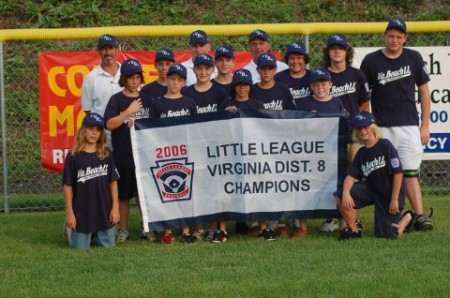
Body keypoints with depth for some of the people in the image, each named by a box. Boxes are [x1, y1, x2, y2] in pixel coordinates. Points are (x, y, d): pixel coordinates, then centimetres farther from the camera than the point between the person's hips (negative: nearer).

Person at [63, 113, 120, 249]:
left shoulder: (106, 154, 2)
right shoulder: (73, 156, -7)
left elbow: (113, 181, 5)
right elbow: (68, 186, -4)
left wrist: (115, 207, 1)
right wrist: (69, 212, -6)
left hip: (105, 212, 3)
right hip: (82, 212, -3)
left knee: (108, 246, 8)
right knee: (80, 249, 3)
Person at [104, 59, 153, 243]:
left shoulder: (146, 99, 9)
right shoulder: (117, 100, -2)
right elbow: (109, 124, -12)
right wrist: (129, 111, -18)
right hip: (123, 154, -2)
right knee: (123, 193, 5)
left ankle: (147, 228, 14)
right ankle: (123, 230, 15)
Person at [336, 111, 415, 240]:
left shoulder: (385, 145, -13)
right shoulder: (361, 153, 5)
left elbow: (398, 172, -15)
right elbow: (351, 176, -3)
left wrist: (394, 199, -16)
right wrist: (346, 193, -25)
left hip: (390, 194, -5)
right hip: (371, 189, 5)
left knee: (387, 235, -4)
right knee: (340, 197, -18)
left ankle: (408, 218, 27)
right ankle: (353, 230, 1)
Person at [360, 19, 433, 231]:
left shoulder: (414, 59, 6)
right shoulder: (371, 61, 2)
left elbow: (424, 92, 10)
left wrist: (425, 126, 5)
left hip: (409, 126, 0)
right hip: (381, 128, 0)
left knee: (410, 173, -6)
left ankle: (420, 216, -10)